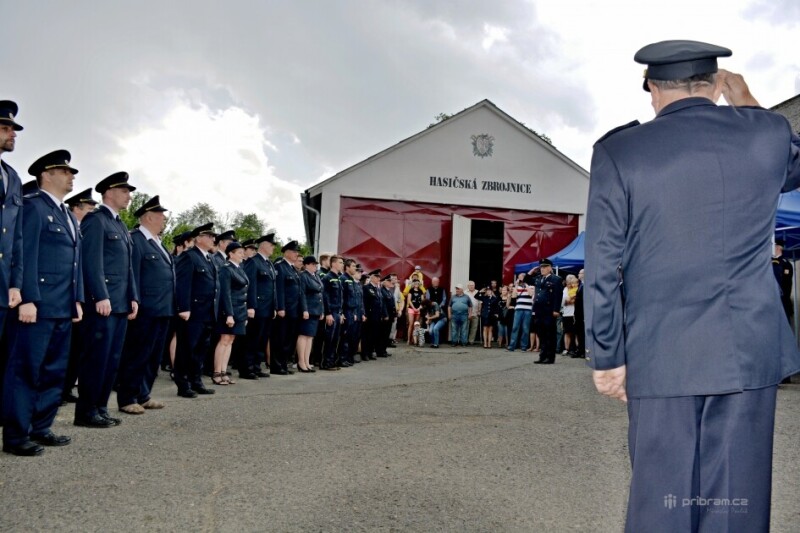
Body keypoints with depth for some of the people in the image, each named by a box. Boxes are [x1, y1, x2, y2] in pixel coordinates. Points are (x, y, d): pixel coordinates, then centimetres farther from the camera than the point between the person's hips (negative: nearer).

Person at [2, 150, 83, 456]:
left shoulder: (69, 216, 22)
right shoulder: (33, 206, -4)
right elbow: (26, 255, -13)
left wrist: (78, 300, 13)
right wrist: (28, 299, -19)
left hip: (63, 308, 9)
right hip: (38, 305, -9)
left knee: (54, 371, 11)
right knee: (26, 370, -3)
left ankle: (41, 428, 19)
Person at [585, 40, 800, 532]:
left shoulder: (618, 151, -5)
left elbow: (602, 269, -6)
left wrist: (606, 358, 3)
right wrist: (747, 103, 32)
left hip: (660, 358, -1)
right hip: (748, 352, 2)